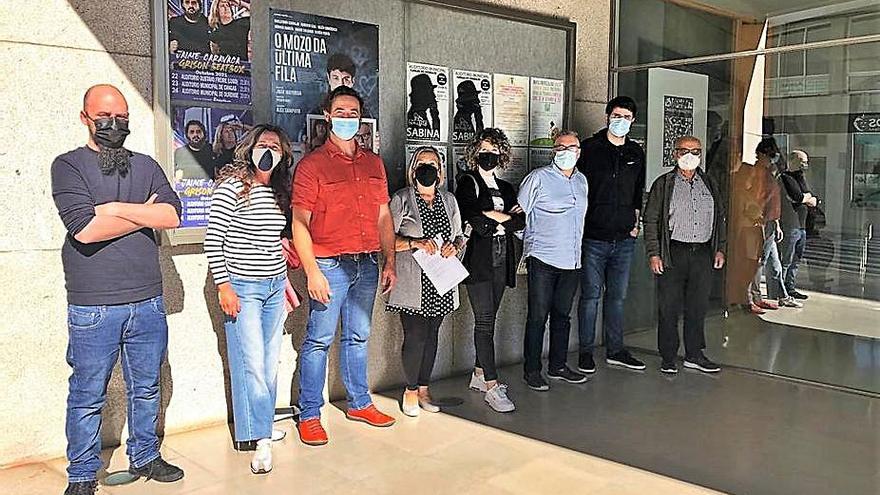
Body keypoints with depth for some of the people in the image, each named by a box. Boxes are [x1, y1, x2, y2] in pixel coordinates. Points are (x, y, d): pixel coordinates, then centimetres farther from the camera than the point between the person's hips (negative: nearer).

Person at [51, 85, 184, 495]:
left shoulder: (145, 165, 11)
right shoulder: (68, 165, -1)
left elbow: (172, 215, -4)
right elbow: (85, 229, -16)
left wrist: (117, 208, -12)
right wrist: (145, 214, -6)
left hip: (147, 302, 4)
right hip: (93, 307, -4)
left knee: (146, 389, 15)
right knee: (88, 396, 6)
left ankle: (144, 458, 32)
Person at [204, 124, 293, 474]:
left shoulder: (278, 192, 11)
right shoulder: (233, 186, -10)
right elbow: (213, 239, -11)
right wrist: (223, 286, -15)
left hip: (274, 287, 7)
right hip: (242, 288, -7)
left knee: (270, 362, 11)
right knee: (252, 364, -7)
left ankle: (262, 428, 25)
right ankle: (263, 439, 1)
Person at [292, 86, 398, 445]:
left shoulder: (373, 164, 13)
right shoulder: (312, 164, -4)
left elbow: (383, 216, 15)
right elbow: (299, 223, -9)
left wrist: (389, 262, 10)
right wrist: (312, 271, -17)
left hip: (367, 265, 5)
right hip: (330, 266, -5)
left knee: (358, 337, 16)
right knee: (318, 340, 0)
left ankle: (359, 403, 29)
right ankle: (309, 415, 11)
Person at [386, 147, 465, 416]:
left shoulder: (449, 200, 14)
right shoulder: (402, 199, -1)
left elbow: (459, 236, 18)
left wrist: (454, 246, -4)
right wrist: (415, 243, -20)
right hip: (412, 282, -5)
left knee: (431, 335, 9)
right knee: (415, 336, -6)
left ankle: (423, 389, 22)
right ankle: (411, 391, 12)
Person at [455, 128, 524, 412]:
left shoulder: (505, 189, 20)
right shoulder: (467, 183, 2)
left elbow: (521, 221, 6)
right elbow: (472, 218, -14)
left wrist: (492, 218, -7)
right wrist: (506, 217, -5)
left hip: (501, 261, 6)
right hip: (478, 260, -6)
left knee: (488, 320, 10)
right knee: (485, 322, -9)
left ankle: (479, 374, 22)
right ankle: (492, 386, -9)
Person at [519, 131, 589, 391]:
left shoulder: (581, 180, 14)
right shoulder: (539, 177, -5)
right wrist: (528, 244, -2)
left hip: (572, 261, 6)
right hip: (543, 261, -6)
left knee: (562, 315, 14)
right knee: (538, 317, -2)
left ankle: (557, 366, 25)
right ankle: (531, 371, 7)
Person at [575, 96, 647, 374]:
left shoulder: (636, 153, 12)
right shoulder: (589, 148, -2)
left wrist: (635, 222, 11)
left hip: (624, 238, 4)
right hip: (593, 237, -4)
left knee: (618, 296, 11)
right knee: (591, 296, 1)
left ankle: (615, 350, 21)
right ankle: (586, 353, 11)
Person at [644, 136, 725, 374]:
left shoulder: (709, 184, 15)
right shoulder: (663, 184, 2)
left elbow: (720, 218, 19)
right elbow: (651, 221, -1)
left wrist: (720, 248, 10)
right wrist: (653, 254, -8)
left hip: (703, 254, 4)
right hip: (673, 254, -4)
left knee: (698, 307, 9)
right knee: (669, 308, 0)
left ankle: (694, 354, 21)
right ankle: (668, 357, 11)